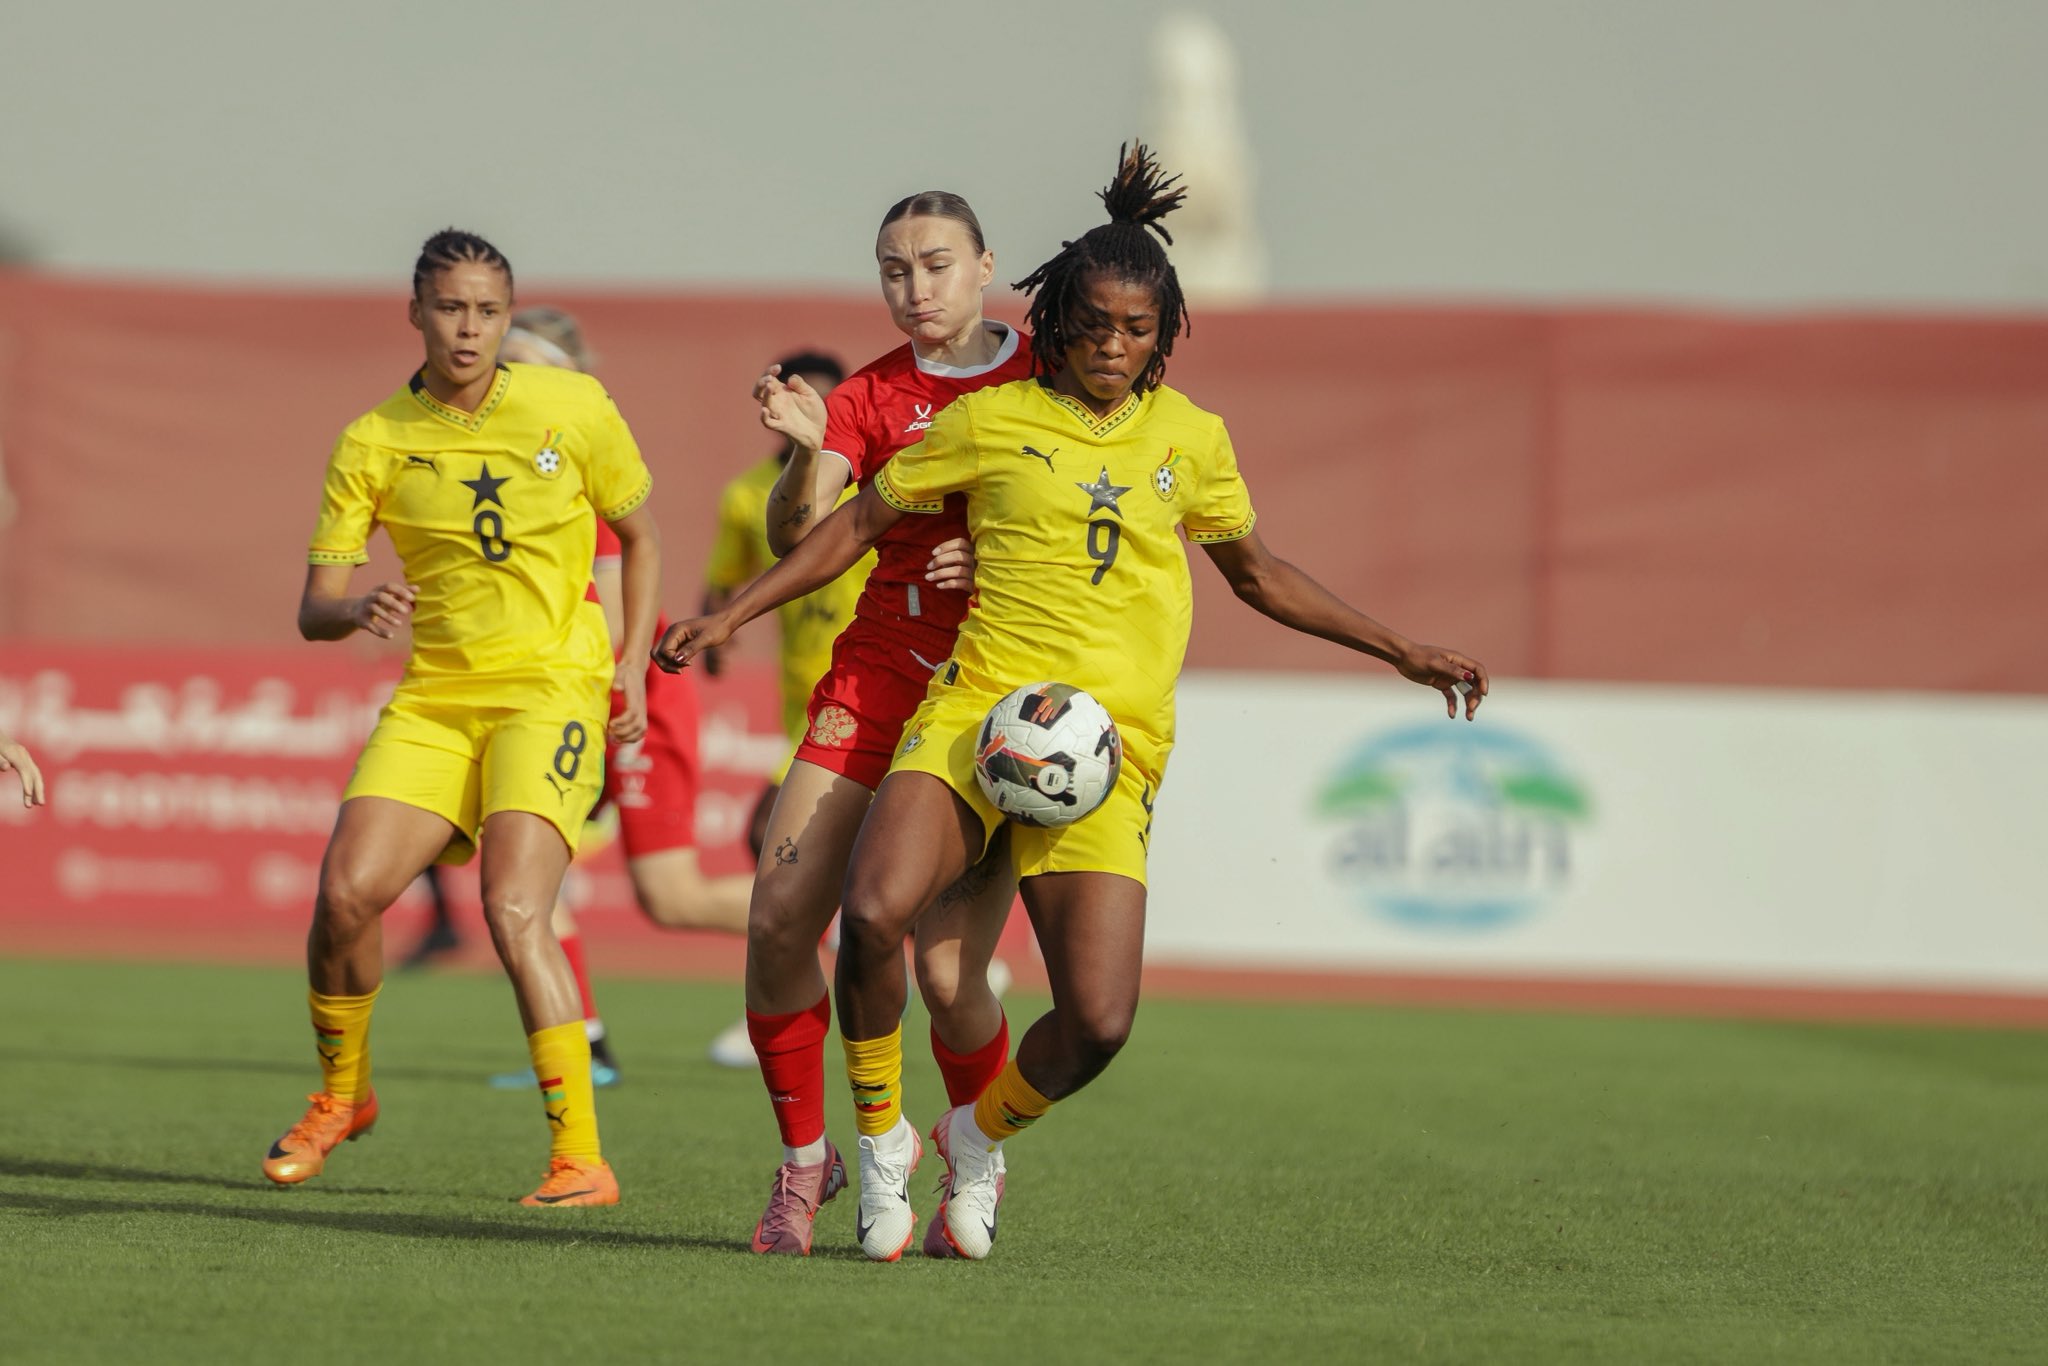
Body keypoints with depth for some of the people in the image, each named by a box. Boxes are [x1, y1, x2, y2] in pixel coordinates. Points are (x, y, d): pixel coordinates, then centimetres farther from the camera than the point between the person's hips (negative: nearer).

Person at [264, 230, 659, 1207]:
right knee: (346, 891, -14)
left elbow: (641, 540, 14)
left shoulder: (574, 409, -1)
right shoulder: (374, 442, 1)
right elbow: (313, 611, 0)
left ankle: (581, 1158, -19)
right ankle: (341, 1094, 15)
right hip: (434, 697, 3)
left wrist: (632, 661, 2)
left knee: (513, 909, -22)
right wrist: (362, 611, -23)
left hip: (552, 687, -3)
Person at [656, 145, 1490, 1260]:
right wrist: (731, 615, 6)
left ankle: (983, 1133, 20)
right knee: (873, 913, -29)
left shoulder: (1188, 437, 12)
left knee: (1099, 1022, -14)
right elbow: (859, 523, 13)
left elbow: (1256, 574, 26)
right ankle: (881, 1135, -4)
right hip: (976, 709, -2)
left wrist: (1399, 650, 24)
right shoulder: (992, 420, 4)